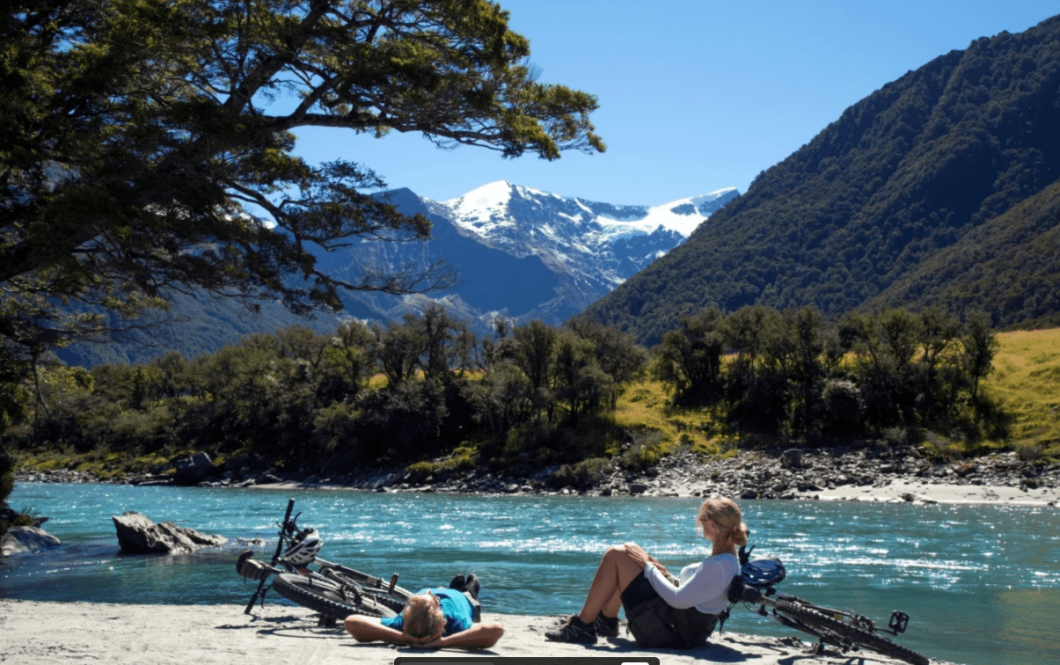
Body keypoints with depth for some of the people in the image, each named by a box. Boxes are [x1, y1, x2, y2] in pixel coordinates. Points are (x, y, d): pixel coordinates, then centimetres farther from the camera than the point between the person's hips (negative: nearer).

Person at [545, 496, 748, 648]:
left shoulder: (719, 566, -23)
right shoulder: (728, 559, 8)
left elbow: (679, 600, -25)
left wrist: (648, 567, -14)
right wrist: (667, 577, 4)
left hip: (672, 633, -10)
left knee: (615, 556, -12)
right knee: (631, 550, 15)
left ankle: (582, 627, -4)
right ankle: (607, 620, 21)